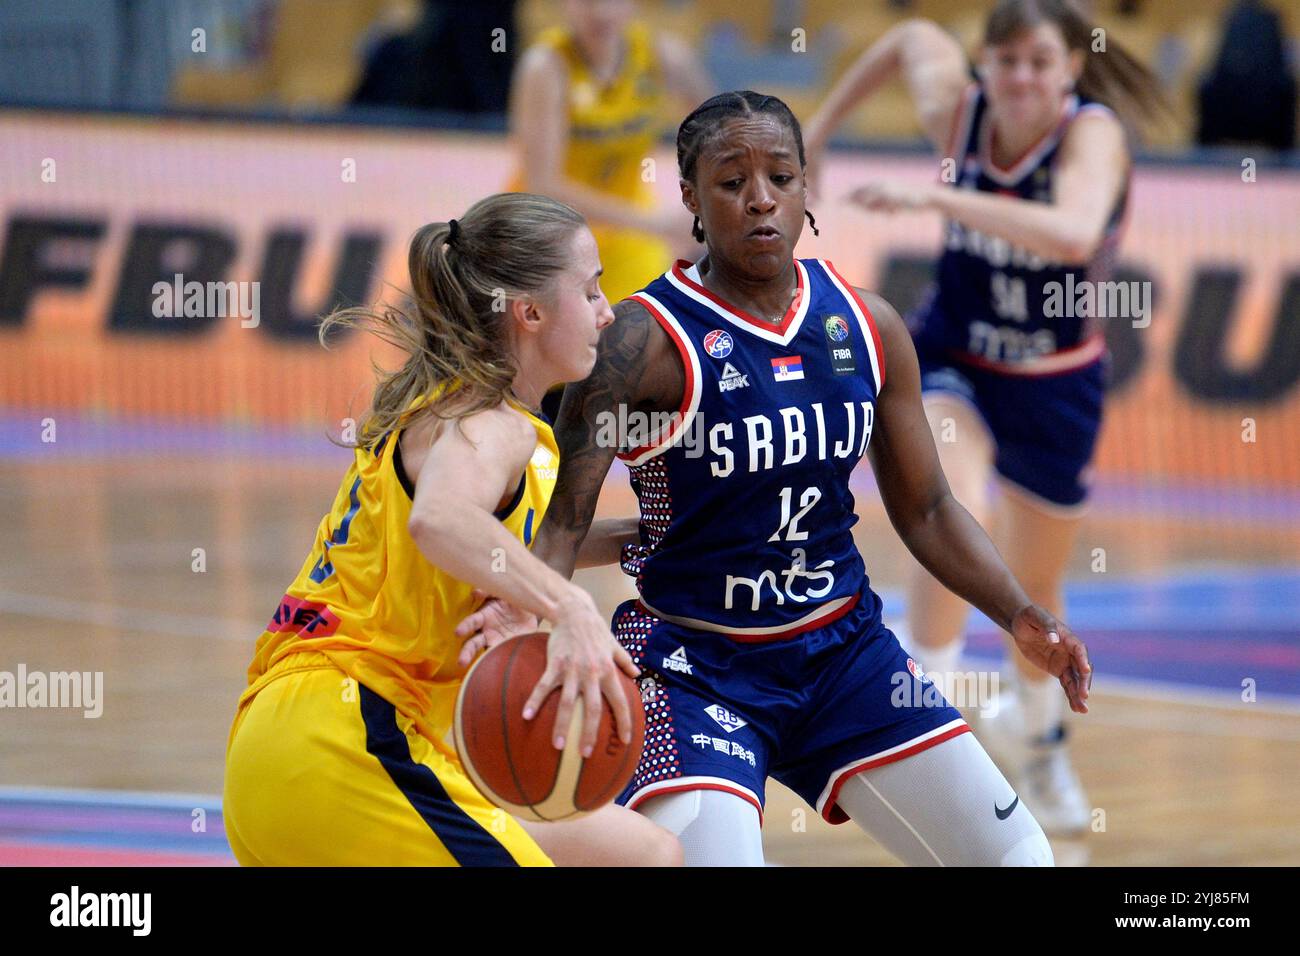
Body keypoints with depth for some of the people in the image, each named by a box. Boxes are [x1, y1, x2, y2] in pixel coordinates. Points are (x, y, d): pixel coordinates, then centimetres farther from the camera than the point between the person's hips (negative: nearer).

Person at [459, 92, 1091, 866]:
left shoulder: (866, 326, 1)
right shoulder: (648, 340, -15)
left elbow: (926, 510, 10)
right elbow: (565, 517, -19)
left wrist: (1019, 616, -4)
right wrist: (527, 607, -40)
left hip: (843, 648, 6)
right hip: (694, 662, -5)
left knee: (1016, 855, 5)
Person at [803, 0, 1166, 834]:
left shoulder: (1092, 134, -26)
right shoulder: (955, 108, -16)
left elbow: (1073, 234, -48)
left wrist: (934, 197, -49)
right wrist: (819, 131, 13)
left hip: (1056, 383, 0)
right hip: (952, 360, 1)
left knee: (1036, 582, 17)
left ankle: (1036, 733, 46)